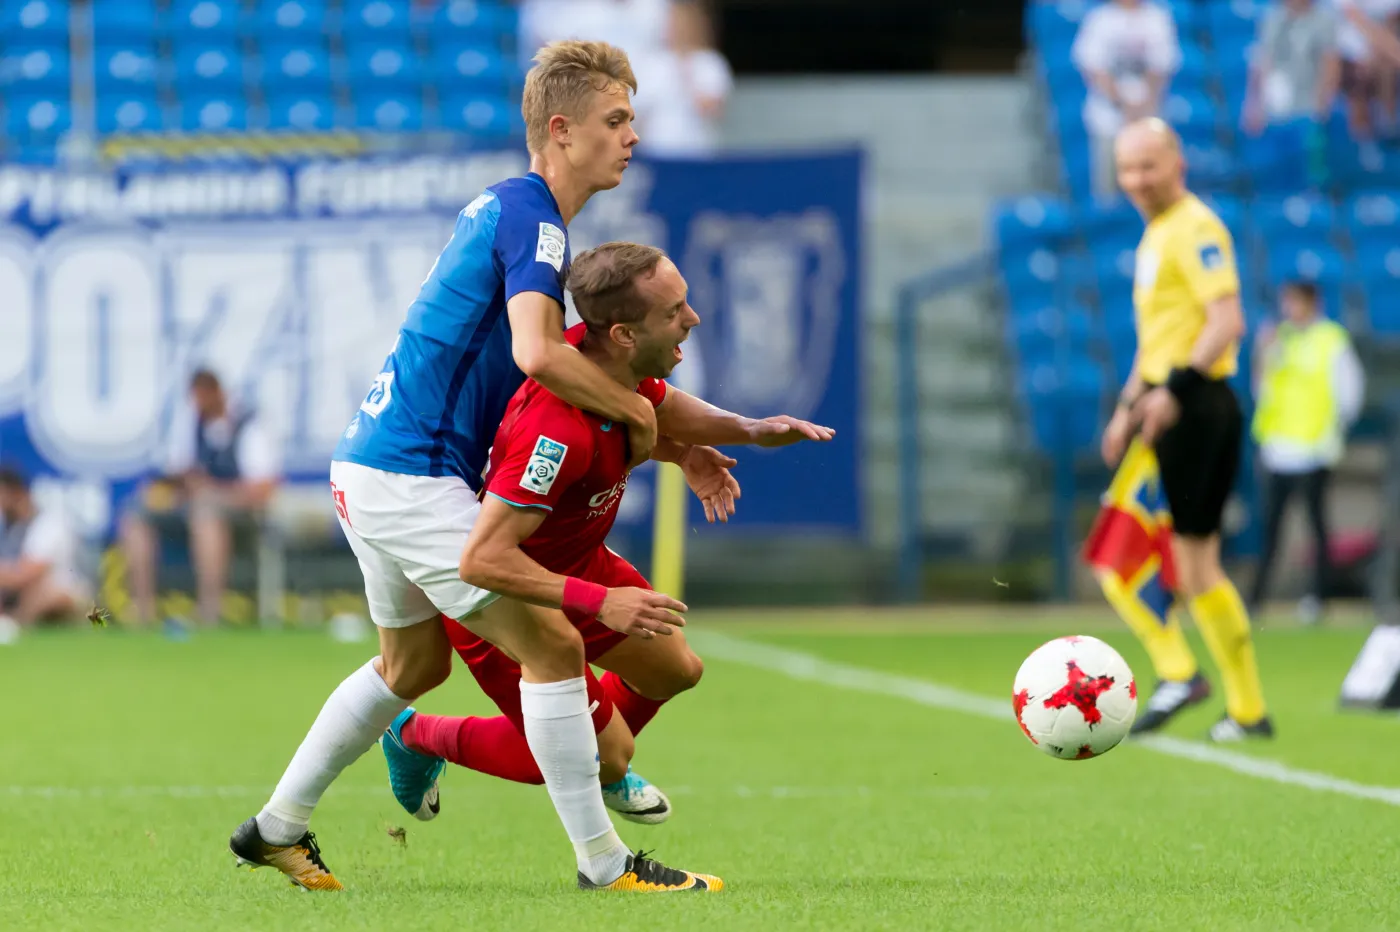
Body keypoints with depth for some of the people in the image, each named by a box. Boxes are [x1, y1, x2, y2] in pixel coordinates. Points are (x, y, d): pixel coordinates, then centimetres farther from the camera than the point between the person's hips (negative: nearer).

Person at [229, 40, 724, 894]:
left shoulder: (505, 209, 15)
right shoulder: (530, 216, -15)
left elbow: (529, 358, 25)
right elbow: (538, 353, -31)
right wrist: (637, 412, -16)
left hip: (371, 464, 11)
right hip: (411, 477, -11)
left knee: (413, 664, 27)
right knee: (552, 646, -10)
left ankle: (277, 828, 34)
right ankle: (602, 862, -5)